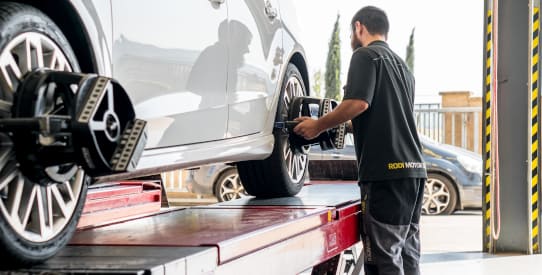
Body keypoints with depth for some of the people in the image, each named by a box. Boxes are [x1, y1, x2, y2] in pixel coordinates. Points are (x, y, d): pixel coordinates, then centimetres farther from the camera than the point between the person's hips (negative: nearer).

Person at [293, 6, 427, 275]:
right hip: (414, 169, 9)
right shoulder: (401, 65, 24)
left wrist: (318, 125, -5)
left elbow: (359, 102, -16)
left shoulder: (365, 56, -2)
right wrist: (349, 126, 36)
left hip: (385, 170, -8)